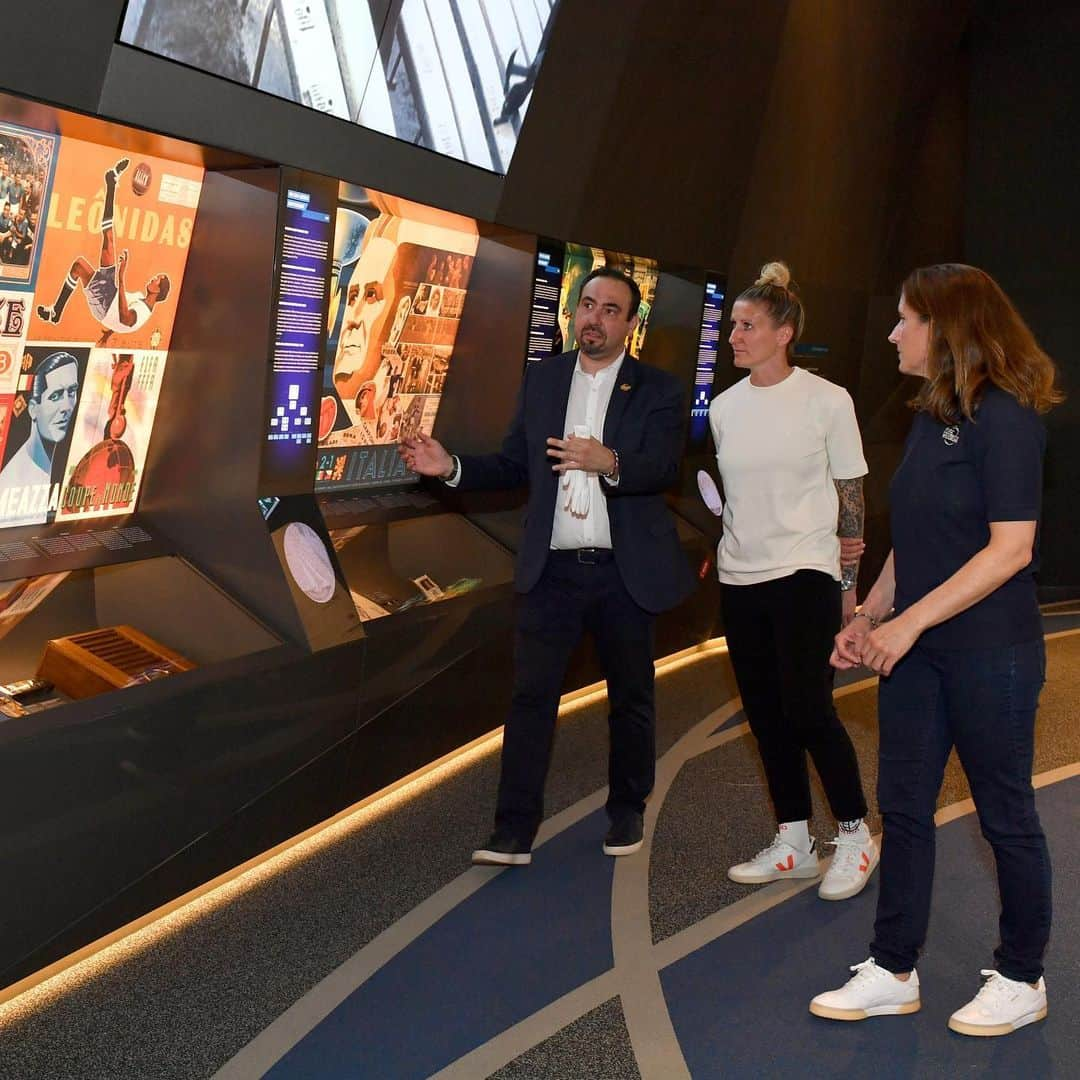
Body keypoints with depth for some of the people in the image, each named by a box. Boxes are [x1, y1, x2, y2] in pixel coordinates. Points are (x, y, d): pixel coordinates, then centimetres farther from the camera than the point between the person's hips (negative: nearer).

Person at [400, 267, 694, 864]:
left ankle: (627, 812, 30)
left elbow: (663, 469, -17)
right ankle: (514, 830, 3)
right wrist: (453, 466, -6)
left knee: (631, 698, 12)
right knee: (530, 696, -1)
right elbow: (513, 464, 10)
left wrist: (609, 463, -36)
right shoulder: (541, 378, 8)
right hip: (551, 569, 2)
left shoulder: (657, 390, -2)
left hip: (625, 570, -1)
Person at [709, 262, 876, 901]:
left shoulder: (827, 401, -6)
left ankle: (856, 836, 8)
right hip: (740, 578, 6)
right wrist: (726, 554, 13)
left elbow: (849, 493, -2)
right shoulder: (725, 407, 8)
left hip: (804, 573, -6)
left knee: (807, 709, -11)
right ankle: (794, 843, 21)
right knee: (766, 715, 9)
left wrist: (848, 582, -3)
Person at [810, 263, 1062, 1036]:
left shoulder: (1004, 419, -15)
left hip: (990, 653, -8)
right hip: (916, 651, 8)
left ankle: (1021, 979, 23)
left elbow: (1010, 548, -19)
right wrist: (869, 617, 7)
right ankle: (893, 972, 21)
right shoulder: (930, 419, 10)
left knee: (1006, 815, 7)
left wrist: (910, 622, -19)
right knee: (904, 807, 10)